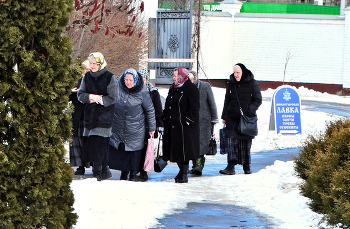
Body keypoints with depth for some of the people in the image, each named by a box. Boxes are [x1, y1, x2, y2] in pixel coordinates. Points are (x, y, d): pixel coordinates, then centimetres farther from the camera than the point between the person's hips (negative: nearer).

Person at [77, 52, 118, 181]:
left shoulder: (109, 77, -3)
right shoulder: (87, 77, 11)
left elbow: (113, 98, -6)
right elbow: (80, 94, 9)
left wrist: (97, 99, -11)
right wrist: (90, 97, -11)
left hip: (104, 116, -5)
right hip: (90, 114, 5)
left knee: (99, 143, -13)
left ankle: (98, 173, -10)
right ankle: (104, 171, 13)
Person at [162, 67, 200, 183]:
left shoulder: (191, 89, -8)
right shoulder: (173, 89, 16)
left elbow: (194, 108, -12)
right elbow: (167, 105, 23)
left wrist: (188, 119, -17)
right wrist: (165, 117, 13)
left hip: (185, 126, -8)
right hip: (172, 124, 8)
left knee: (184, 149, -8)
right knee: (175, 148, 9)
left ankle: (184, 174, -4)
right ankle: (182, 170, 21)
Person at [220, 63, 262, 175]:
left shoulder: (252, 83, -2)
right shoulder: (231, 84, 9)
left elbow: (258, 100, -2)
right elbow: (227, 101, 17)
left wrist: (249, 110, -17)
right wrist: (224, 116, 12)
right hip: (233, 118, 2)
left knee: (246, 143, 4)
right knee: (231, 140, -10)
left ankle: (246, 166, 17)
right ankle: (231, 166, -15)